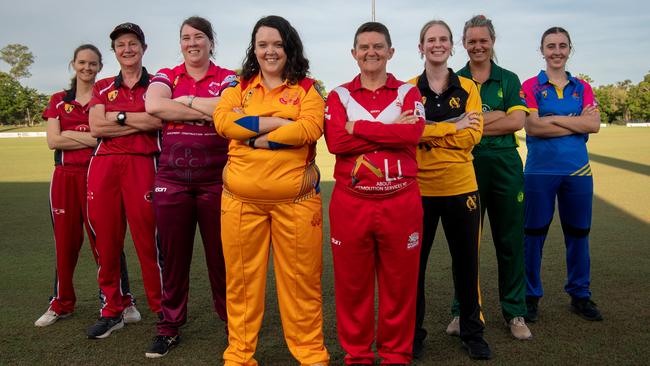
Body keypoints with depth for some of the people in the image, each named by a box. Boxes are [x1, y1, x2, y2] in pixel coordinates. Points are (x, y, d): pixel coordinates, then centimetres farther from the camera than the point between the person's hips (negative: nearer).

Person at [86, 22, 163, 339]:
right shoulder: (102, 88, 18)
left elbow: (157, 120, -10)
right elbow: (95, 127, 2)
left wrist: (118, 116, -3)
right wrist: (140, 122, -4)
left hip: (142, 164, -3)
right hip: (104, 165, 4)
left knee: (147, 238, -7)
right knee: (106, 239, 5)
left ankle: (161, 309, 4)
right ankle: (112, 310, 18)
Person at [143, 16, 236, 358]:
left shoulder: (227, 78, 6)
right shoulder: (165, 76, 10)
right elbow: (154, 105, -12)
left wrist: (185, 101, -8)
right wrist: (207, 111, -12)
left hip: (216, 178, -2)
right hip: (172, 178, 2)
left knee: (221, 253, 6)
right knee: (173, 254, 8)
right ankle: (169, 327, 22)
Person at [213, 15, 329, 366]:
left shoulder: (307, 88, 6)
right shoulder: (238, 87, 12)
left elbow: (311, 127, -12)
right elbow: (224, 121, -7)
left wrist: (256, 138, -11)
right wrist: (279, 121, -11)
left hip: (295, 200, -2)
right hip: (241, 199, 2)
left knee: (300, 278, 6)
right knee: (241, 277, 10)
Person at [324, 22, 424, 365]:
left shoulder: (408, 92, 9)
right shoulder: (339, 95, 8)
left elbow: (413, 133, -12)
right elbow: (335, 141, -10)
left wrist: (357, 126, -10)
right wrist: (392, 132, -11)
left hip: (400, 202, 0)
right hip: (350, 203, 0)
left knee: (399, 283, 8)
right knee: (352, 283, 8)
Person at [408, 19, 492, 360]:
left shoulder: (468, 87, 5)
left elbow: (472, 136, -7)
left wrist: (427, 132, -12)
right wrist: (453, 127, -15)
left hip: (461, 187, 1)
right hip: (419, 188, 0)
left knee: (467, 261, 10)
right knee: (413, 262, 8)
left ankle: (472, 331, 29)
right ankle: (413, 331, 26)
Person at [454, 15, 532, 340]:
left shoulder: (509, 79, 9)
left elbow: (517, 121, -6)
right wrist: (499, 115, -12)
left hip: (505, 165, 1)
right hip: (466, 165, -1)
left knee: (511, 240, 6)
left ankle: (515, 312, 20)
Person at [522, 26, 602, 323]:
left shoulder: (582, 88, 11)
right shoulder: (530, 87, 0)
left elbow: (594, 124, -5)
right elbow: (532, 126, -14)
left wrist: (554, 119, -11)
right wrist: (577, 121, -8)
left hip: (577, 171, 3)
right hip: (539, 172, -3)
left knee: (578, 234, 10)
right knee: (533, 234, 4)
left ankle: (580, 295, 26)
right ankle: (531, 296, 18)